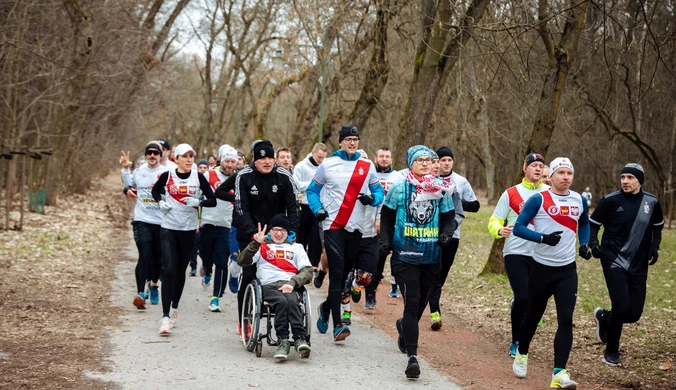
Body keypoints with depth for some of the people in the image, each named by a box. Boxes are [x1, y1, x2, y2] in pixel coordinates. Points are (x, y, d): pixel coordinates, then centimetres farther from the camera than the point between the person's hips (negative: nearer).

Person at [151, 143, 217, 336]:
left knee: (181, 270, 13)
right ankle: (165, 317, -16)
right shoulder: (167, 176, -2)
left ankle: (174, 308, 33)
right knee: (168, 270, -12)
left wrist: (198, 202, -18)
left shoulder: (198, 177, -1)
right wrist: (160, 201, -2)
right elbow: (155, 190, 18)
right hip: (169, 228, -2)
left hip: (189, 229, 2)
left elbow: (212, 201, 1)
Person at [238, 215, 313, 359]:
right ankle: (283, 341, -40)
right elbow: (242, 262, 10)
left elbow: (307, 271, 14)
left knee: (292, 301, -36)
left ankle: (300, 339, -45)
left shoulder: (296, 247, 29)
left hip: (289, 286, 1)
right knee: (282, 301, -36)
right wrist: (255, 243, -2)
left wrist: (292, 283, -6)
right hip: (269, 286, -1)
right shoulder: (262, 246, 26)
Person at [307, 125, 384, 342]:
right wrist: (318, 209, -7)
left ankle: (327, 307, 36)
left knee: (345, 272, 9)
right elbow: (312, 190, 10)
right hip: (333, 226, -3)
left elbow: (378, 191, 13)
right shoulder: (328, 165, 4)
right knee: (337, 272, -13)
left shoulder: (367, 166, 8)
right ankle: (337, 324, -14)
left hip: (355, 227, 3)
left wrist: (372, 198, -10)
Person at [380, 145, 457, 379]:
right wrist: (385, 241, -5)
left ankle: (405, 326, 49)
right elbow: (387, 217, 7)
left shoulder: (441, 190, 4)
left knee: (421, 303, 15)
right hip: (404, 256, -3)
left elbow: (449, 218, 8)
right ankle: (412, 356, -14)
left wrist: (446, 234, -11)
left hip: (431, 258, 3)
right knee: (412, 302, -13)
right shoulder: (399, 188, 0)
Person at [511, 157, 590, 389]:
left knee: (566, 320, -9)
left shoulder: (579, 201, 4)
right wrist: (543, 238, -26)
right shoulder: (538, 199, -10)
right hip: (542, 268, -2)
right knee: (534, 316, 12)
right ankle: (521, 354, 39)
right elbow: (518, 228, -13)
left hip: (567, 270, 2)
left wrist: (585, 244, 6)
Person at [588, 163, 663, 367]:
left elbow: (658, 226, 18)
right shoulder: (610, 201, -8)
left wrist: (654, 246, 2)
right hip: (614, 263, -4)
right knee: (621, 307, -15)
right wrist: (593, 244, -15)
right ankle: (612, 352, 6)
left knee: (634, 314, 2)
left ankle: (604, 317, 35)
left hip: (639, 266, 4)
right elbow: (593, 224, 2)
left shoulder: (652, 202, 2)